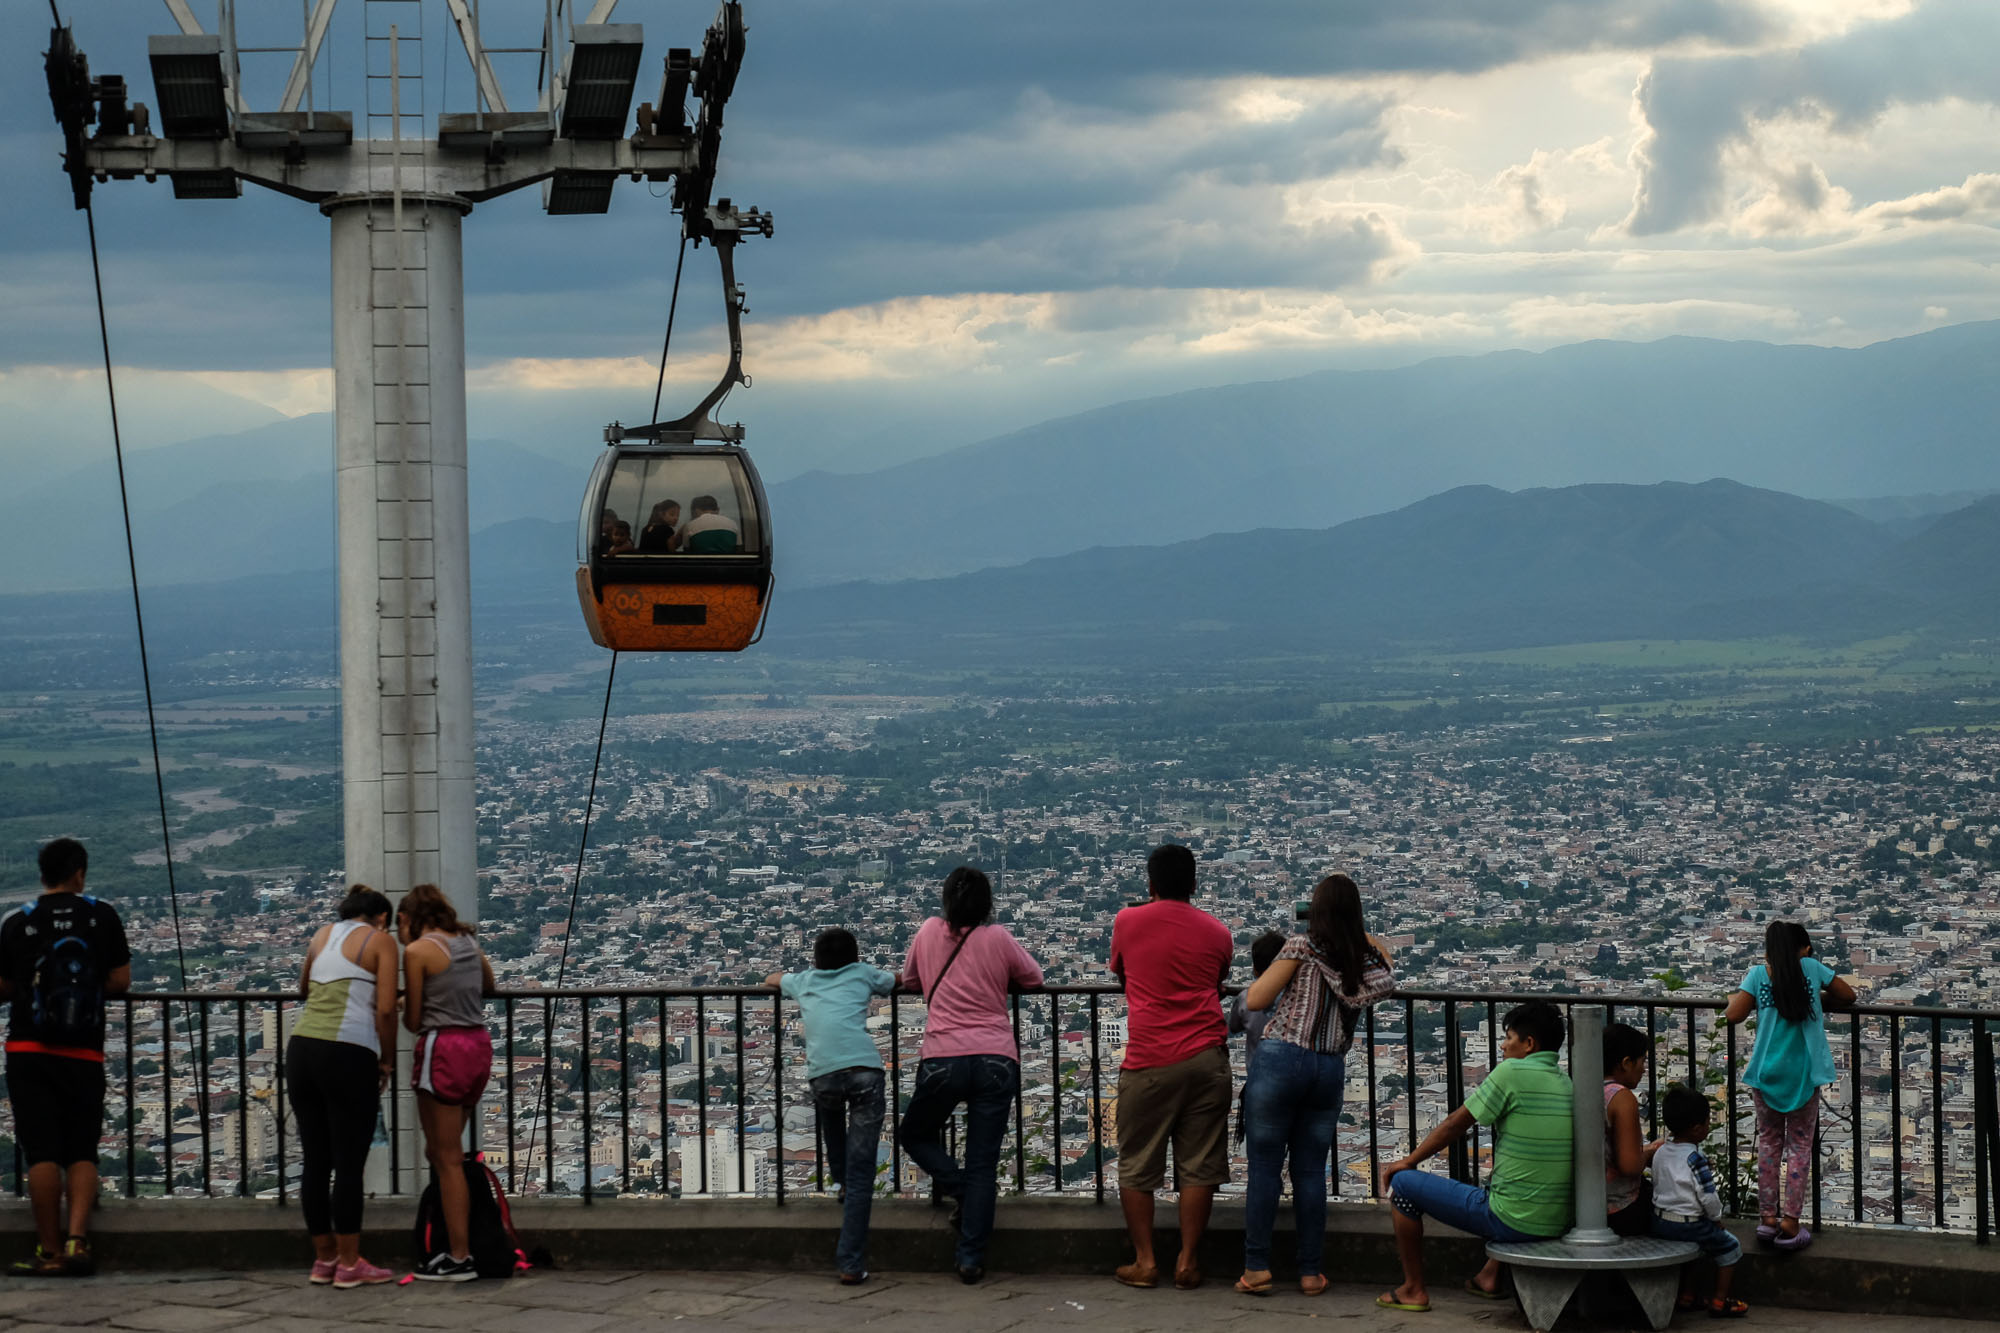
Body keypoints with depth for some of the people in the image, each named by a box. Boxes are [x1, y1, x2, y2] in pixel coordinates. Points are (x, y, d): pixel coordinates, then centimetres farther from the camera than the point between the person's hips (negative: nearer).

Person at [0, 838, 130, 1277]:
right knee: (82, 1153, 8)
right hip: (85, 1053, 0)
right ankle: (77, 1239, -9)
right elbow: (120, 981, 2)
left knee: (42, 1153, 0)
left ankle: (50, 1252, -1)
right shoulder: (102, 916, 1)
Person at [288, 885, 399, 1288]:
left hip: (301, 1049, 6)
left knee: (315, 1162, 11)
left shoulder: (323, 934, 20)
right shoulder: (380, 940, 4)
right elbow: (386, 1009, -6)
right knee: (349, 1165, 0)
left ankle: (324, 1258, 18)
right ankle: (349, 1265, 3)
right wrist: (387, 1061, 5)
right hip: (348, 1056, -6)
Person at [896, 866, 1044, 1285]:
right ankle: (971, 1259, 0)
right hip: (997, 1061, 0)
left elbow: (908, 980, 22)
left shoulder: (930, 931, 7)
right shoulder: (997, 938, 3)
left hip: (942, 1061, 0)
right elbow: (1034, 978, 18)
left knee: (914, 1135, 24)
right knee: (983, 1163, 3)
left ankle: (954, 1185, -2)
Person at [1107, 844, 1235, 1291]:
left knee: (1137, 1166, 8)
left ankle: (1144, 1261, 8)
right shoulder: (1217, 932, 6)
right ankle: (1188, 1262, 5)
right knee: (1199, 1165, 5)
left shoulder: (1128, 922, 4)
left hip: (1148, 1061, -1)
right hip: (1205, 1057, 1)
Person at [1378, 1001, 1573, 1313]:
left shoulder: (1512, 1072, -12)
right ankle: (1491, 1275, 35)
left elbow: (1456, 1124, -2)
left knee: (1402, 1183, 8)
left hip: (1514, 1222, -8)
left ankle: (1413, 1290, 17)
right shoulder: (1567, 1085, 9)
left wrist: (1409, 1161, 10)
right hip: (1560, 1223, 8)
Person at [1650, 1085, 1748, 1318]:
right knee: (1730, 1247, 9)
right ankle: (1719, 1302, 10)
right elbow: (1707, 1196, -18)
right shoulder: (1694, 1159, -20)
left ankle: (1686, 1297, 34)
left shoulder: (1660, 1152, 3)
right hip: (1690, 1224, -8)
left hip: (1660, 1224, 8)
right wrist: (1717, 1218, -2)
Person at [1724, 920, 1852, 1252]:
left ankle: (1768, 1217, 15)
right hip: (1804, 1074, -1)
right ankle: (1790, 1223, 2)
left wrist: (1741, 991, 9)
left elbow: (1733, 1015, -10)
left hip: (1766, 1074, 1)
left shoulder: (1758, 974, -2)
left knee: (1769, 1142, 17)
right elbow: (1848, 996, 11)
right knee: (1800, 1146, 7)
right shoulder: (1811, 968, -1)